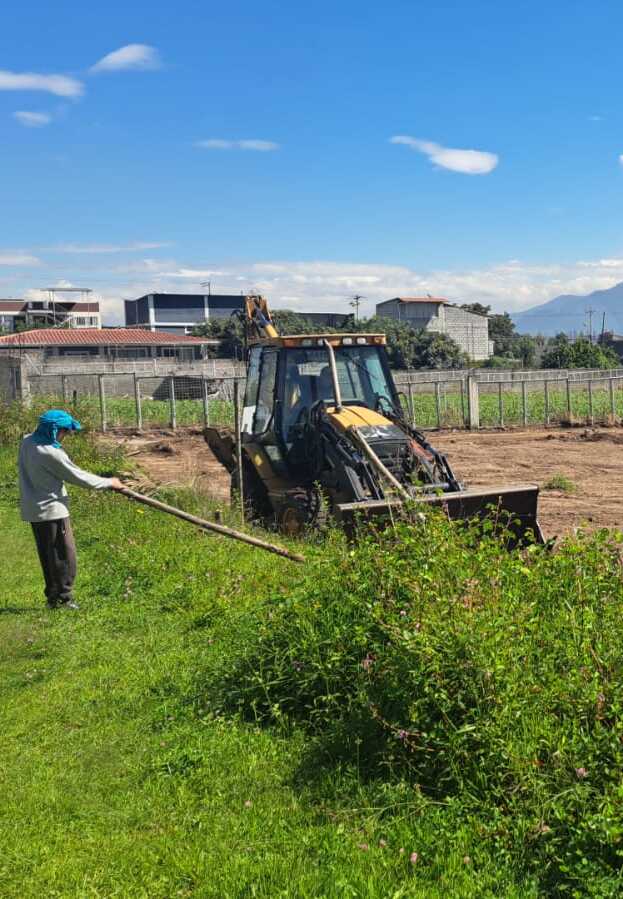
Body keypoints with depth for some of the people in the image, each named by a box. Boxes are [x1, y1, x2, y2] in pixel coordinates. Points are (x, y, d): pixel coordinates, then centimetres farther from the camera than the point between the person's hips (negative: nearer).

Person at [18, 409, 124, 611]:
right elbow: (80, 478, -16)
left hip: (33, 509, 9)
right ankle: (62, 598, 10)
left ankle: (53, 596, 25)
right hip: (52, 510, -9)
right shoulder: (52, 454, -24)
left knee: (47, 556, 17)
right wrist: (109, 482, -2)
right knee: (64, 556, 3)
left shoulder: (26, 442, 0)